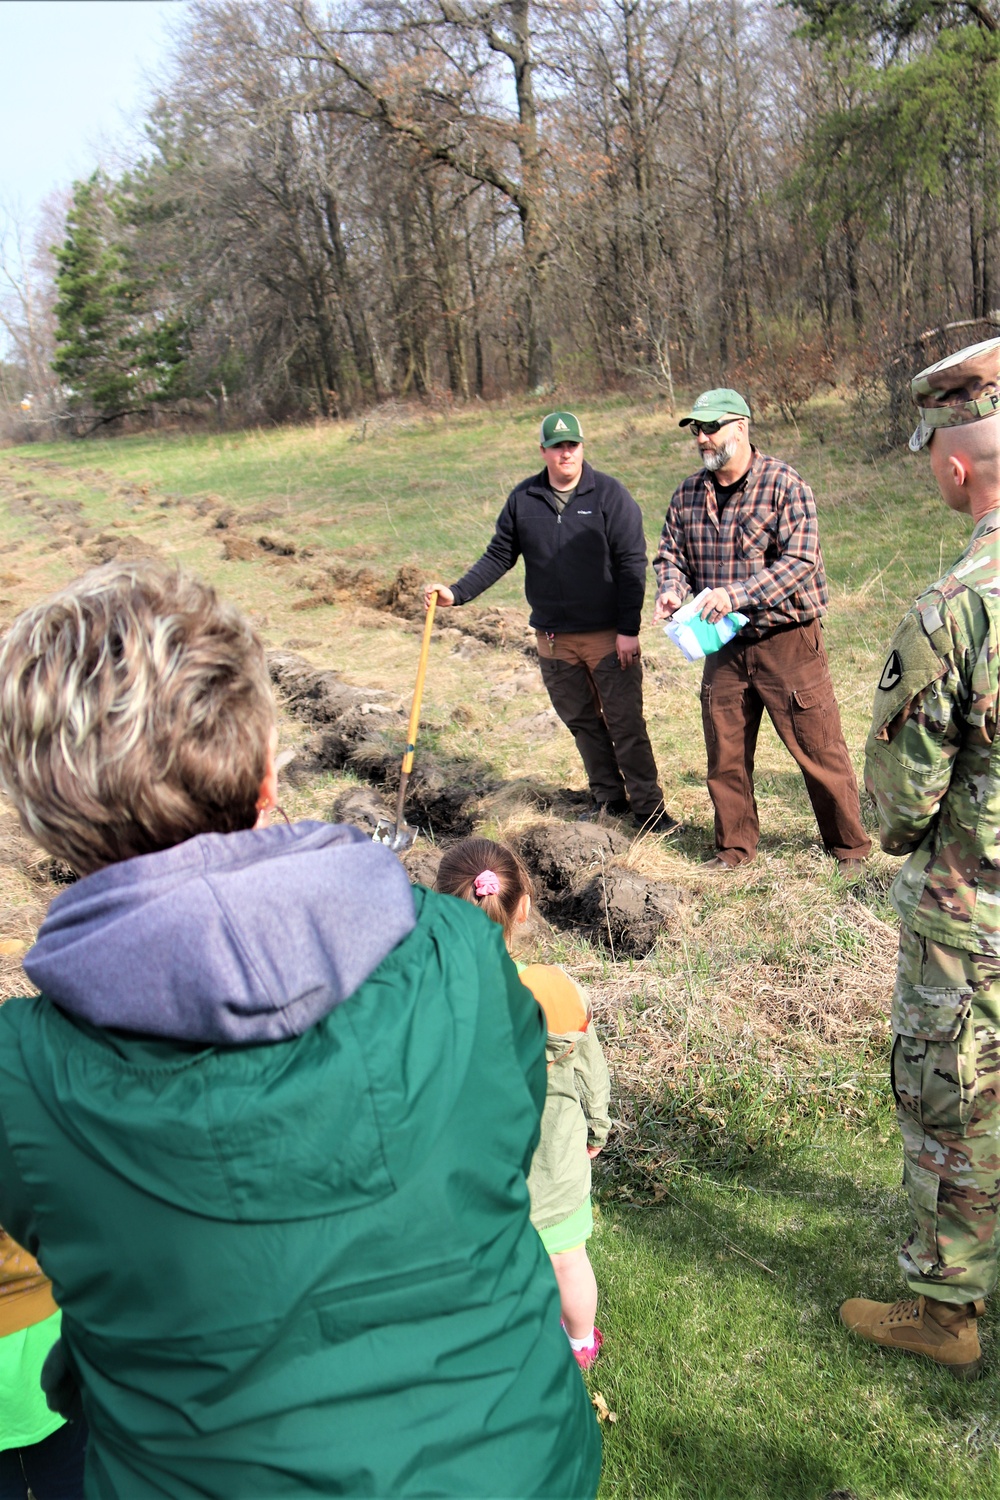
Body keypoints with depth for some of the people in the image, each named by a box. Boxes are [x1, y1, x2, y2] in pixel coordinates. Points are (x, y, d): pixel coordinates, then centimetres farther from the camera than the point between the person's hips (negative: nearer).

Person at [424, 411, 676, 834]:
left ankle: (648, 807, 7)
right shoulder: (523, 499, 6)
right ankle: (608, 798, 27)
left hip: (607, 636, -4)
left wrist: (629, 629, -13)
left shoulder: (609, 494, -5)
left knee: (625, 723, -3)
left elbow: (632, 564, -8)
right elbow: (499, 556, 12)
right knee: (581, 722, 12)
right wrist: (457, 593, 0)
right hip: (553, 637, 4)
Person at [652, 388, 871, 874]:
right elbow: (670, 555, 14)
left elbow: (800, 560, -18)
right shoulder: (688, 495, 7)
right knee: (724, 753, 11)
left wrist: (736, 593, -27)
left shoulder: (783, 484, -10)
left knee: (818, 748, 1)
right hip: (724, 644, 5)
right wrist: (671, 590, -9)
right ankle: (734, 846, 28)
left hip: (787, 639, -5)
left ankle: (850, 847, 18)